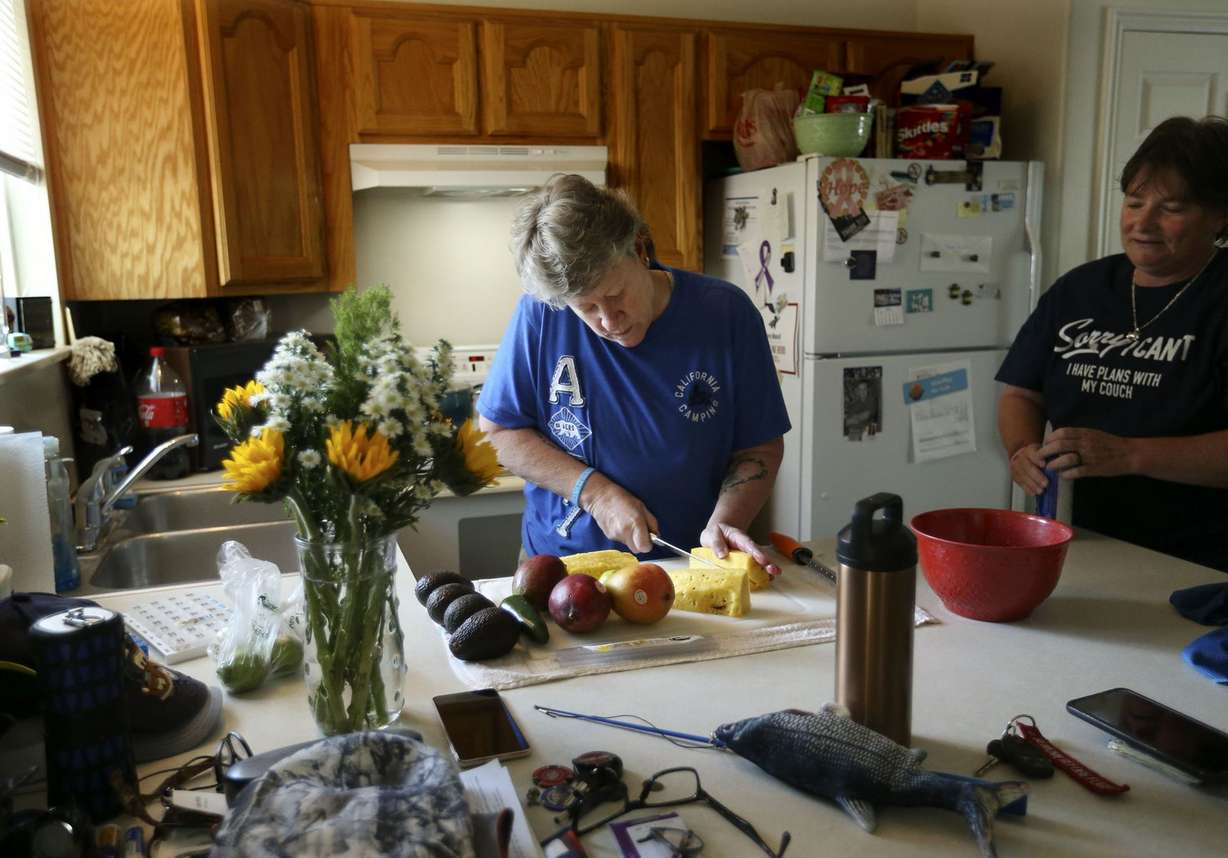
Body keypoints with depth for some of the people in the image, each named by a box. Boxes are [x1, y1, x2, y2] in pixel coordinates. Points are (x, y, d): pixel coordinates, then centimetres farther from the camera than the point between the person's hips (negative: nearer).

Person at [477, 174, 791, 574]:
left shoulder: (725, 313, -8)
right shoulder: (539, 314, -9)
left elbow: (760, 448, -1)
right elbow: (496, 430, -2)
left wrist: (724, 522, -18)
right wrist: (594, 490, -13)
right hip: (562, 561, 0)